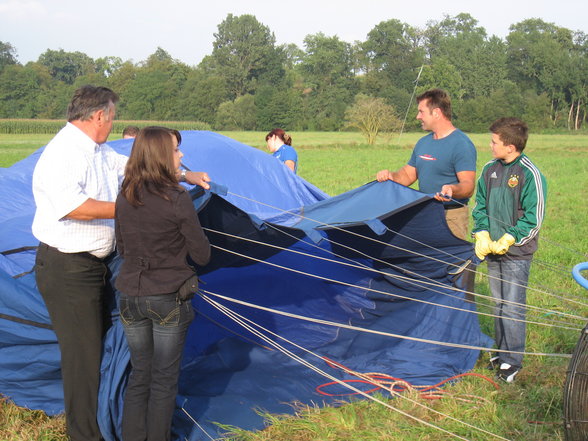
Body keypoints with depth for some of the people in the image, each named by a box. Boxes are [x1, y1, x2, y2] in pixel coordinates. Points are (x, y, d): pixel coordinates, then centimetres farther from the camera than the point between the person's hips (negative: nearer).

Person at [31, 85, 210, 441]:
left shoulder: (101, 153, 11)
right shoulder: (63, 152, -19)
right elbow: (72, 206, -31)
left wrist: (186, 175, 29)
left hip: (95, 263, 10)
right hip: (67, 268, -10)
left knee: (102, 343, 19)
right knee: (82, 354, -3)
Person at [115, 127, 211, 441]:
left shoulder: (124, 197, 0)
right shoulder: (178, 199, -16)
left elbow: (122, 248, 11)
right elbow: (202, 256, -8)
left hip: (130, 297, 5)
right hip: (168, 301, -5)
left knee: (139, 375, 18)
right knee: (164, 380, 9)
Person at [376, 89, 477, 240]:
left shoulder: (461, 144, -11)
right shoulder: (423, 143, 15)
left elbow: (468, 186, -18)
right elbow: (408, 174, 20)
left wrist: (452, 189, -38)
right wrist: (391, 176, 0)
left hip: (452, 217, -7)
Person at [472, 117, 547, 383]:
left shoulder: (530, 174, -13)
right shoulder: (490, 170, 5)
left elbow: (534, 217, -12)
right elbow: (480, 206, 12)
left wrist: (508, 240, -17)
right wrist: (482, 235, -2)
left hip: (517, 253, -6)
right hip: (492, 251, 6)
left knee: (513, 307, -3)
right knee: (499, 303, 16)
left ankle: (512, 363, 6)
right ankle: (501, 352, 28)